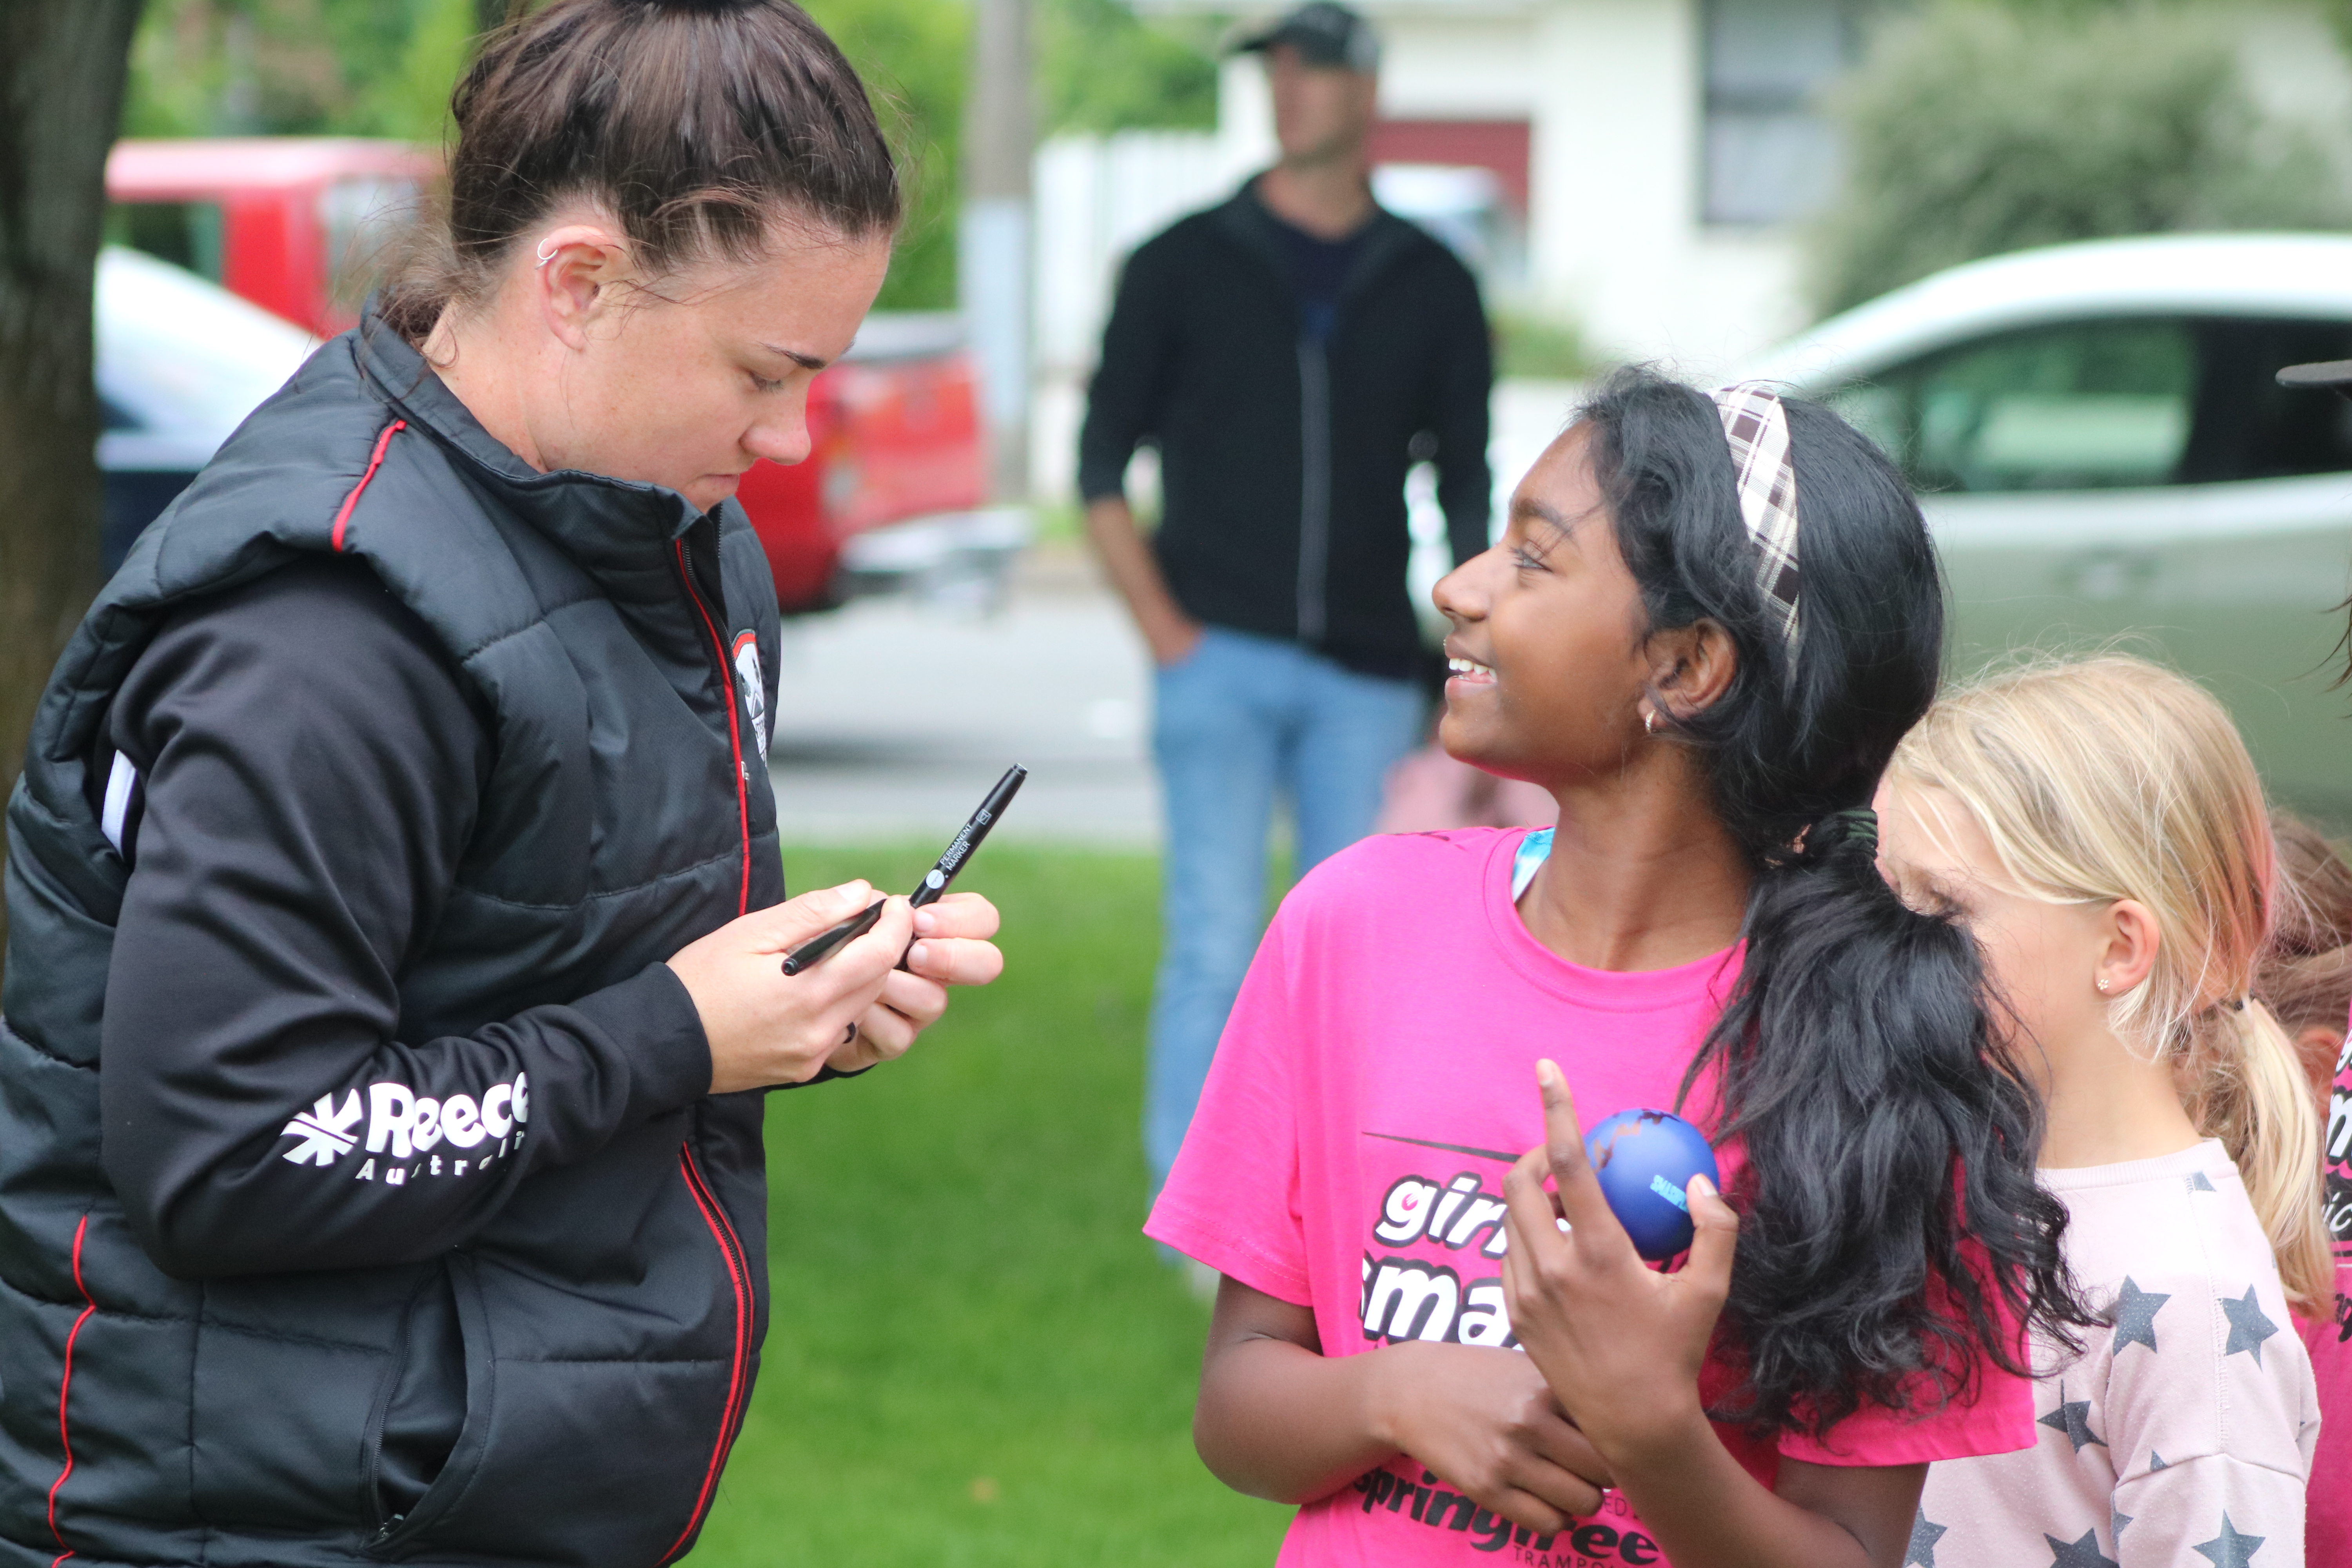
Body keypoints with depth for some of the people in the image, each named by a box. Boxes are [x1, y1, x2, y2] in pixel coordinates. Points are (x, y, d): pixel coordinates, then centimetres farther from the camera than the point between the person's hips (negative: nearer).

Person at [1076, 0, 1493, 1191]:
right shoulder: (1187, 264, 6)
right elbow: (1103, 460, 7)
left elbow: (1466, 487, 15)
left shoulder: (1429, 286, 11)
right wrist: (1160, 624, -4)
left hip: (1366, 674, 2)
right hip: (1220, 658, -2)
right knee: (1215, 944, -9)